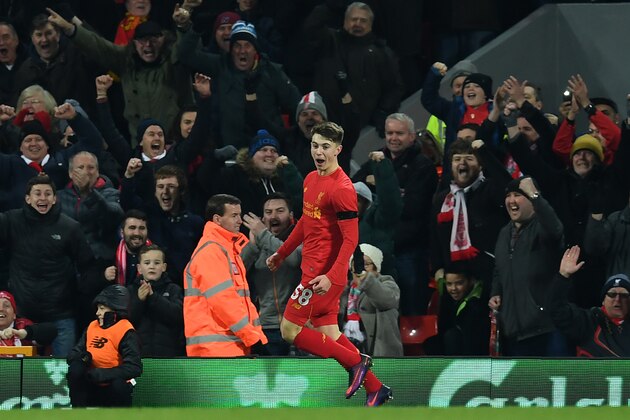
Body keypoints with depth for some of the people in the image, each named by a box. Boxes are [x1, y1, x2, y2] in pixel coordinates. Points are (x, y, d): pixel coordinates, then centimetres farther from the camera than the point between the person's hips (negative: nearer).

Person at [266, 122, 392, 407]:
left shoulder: (341, 188, -17)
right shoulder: (311, 180, 10)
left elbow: (351, 239, -20)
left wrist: (331, 277, -29)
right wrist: (281, 254, 31)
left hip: (322, 276, -9)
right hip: (314, 272, 9)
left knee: (289, 330, -6)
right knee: (328, 333, 10)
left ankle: (356, 362, 2)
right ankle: (375, 389, 17)